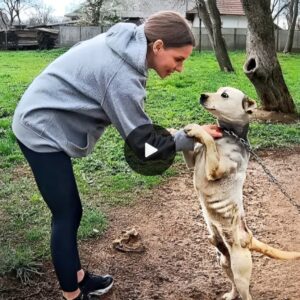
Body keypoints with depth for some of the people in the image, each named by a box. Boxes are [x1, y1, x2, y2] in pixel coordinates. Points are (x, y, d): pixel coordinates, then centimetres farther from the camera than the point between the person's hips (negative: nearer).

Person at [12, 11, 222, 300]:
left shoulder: (126, 44, -1)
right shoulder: (122, 74, -28)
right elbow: (143, 138, -20)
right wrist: (193, 136, -16)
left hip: (41, 122, 9)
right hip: (42, 130, -9)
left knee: (69, 211, 16)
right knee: (66, 216, -1)